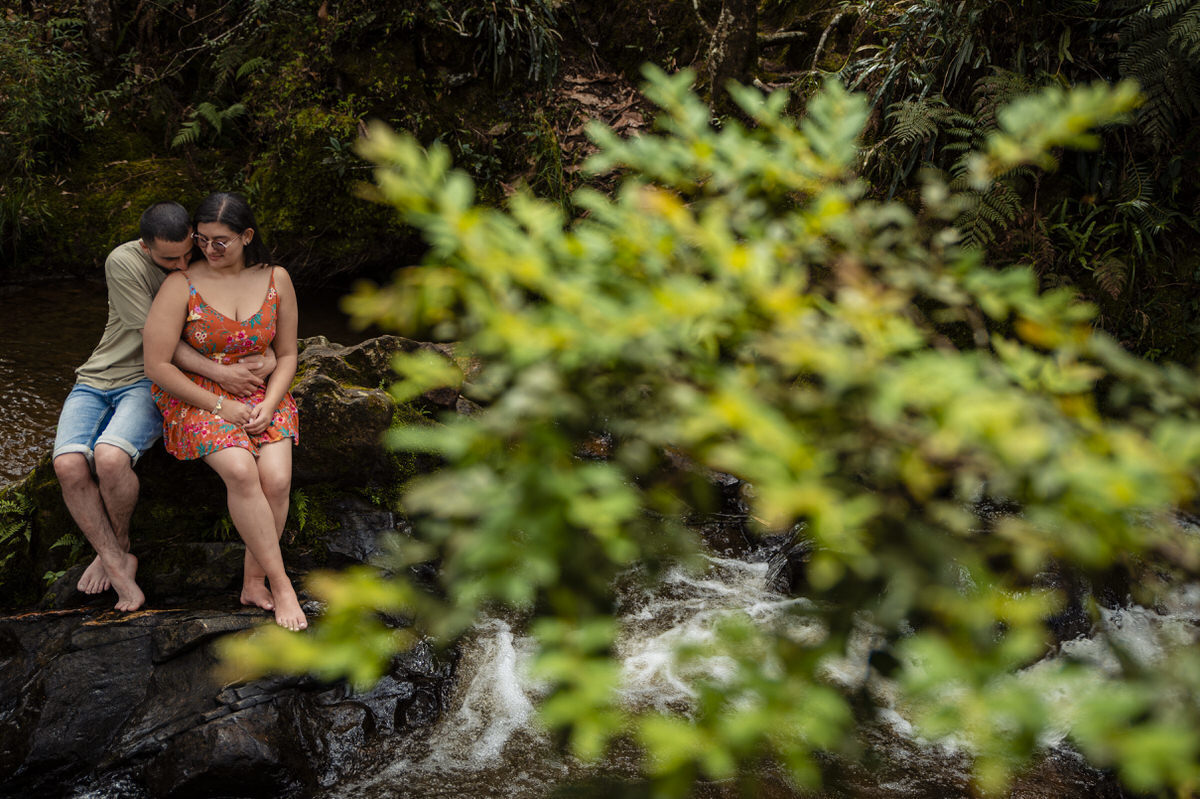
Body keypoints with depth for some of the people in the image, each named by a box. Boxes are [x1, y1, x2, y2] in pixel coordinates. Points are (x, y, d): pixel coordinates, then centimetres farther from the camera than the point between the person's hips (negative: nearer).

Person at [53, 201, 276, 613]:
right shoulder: (123, 263, -12)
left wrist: (269, 356, -18)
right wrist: (219, 372, -25)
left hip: (150, 384, -1)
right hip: (96, 381, 1)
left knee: (110, 457, -30)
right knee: (69, 464, -25)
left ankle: (116, 547, -1)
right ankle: (115, 562, -5)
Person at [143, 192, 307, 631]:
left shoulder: (275, 280, 1)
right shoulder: (181, 285, -10)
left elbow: (286, 355, 9)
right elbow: (157, 366, -11)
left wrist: (268, 405, -9)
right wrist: (221, 406, -14)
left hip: (260, 397, 3)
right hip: (195, 397, -3)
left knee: (277, 479, -24)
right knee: (241, 471, -31)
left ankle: (253, 582, -5)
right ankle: (281, 584, -20)